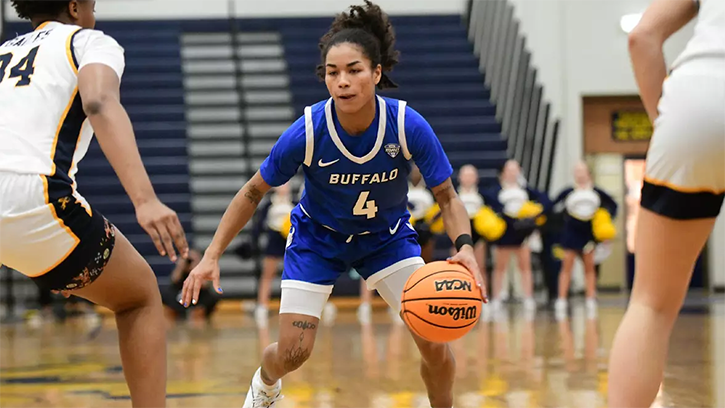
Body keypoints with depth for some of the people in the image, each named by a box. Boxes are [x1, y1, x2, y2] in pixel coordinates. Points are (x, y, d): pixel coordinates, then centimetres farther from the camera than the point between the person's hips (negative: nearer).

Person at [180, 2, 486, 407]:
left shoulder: (409, 126, -28)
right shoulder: (308, 131, -29)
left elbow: (448, 196, -16)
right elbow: (253, 192, -14)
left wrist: (465, 246, -35)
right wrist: (213, 255, -18)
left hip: (388, 236, 1)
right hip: (317, 237, -1)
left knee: (435, 341, -15)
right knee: (293, 352, -7)